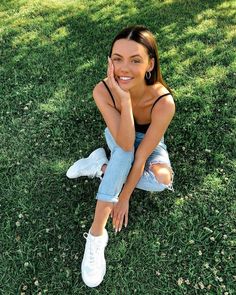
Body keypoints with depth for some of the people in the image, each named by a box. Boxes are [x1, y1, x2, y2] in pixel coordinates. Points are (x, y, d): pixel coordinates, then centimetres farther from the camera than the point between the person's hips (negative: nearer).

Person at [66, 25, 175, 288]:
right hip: (117, 139, 1)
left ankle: (101, 166, -9)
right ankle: (97, 232, -27)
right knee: (124, 147, -35)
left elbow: (141, 155, -30)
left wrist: (124, 198, -24)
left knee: (163, 179, -30)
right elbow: (125, 144, -37)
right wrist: (124, 99, -48)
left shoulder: (164, 102, -35)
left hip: (149, 142, 0)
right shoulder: (103, 91, -31)